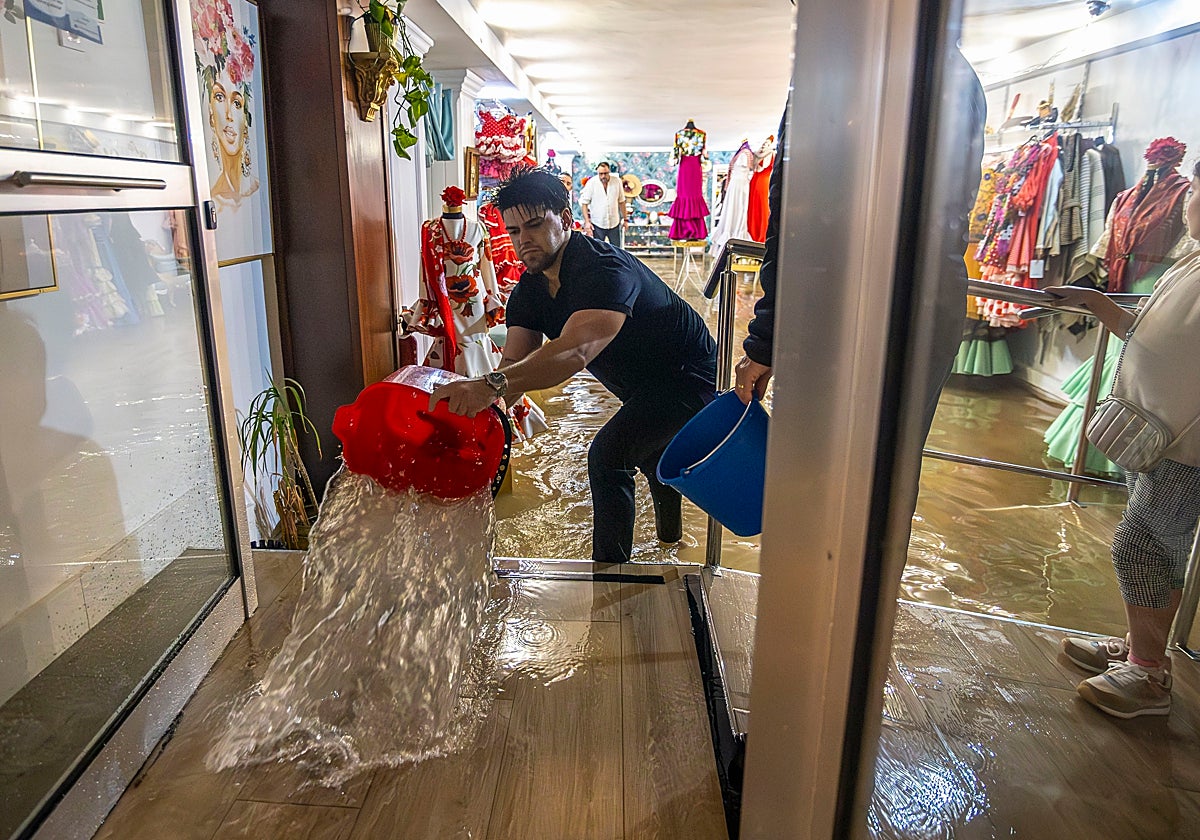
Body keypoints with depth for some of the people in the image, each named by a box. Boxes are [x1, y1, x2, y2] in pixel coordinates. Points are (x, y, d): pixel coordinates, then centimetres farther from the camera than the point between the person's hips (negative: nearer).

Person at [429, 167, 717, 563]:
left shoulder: (604, 270, -35)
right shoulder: (530, 288, -6)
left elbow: (575, 351, -52)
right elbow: (514, 361, -14)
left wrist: (492, 385, -64)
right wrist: (472, 400, -34)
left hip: (691, 379, -10)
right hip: (645, 384, 10)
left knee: (608, 454, -25)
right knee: (647, 445, 32)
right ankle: (669, 531, 61)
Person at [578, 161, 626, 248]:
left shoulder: (617, 182, -2)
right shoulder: (591, 183, -9)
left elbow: (621, 201, 9)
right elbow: (584, 203, -5)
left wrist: (625, 219, 10)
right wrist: (587, 222, -11)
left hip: (614, 224, 2)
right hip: (597, 224, -2)